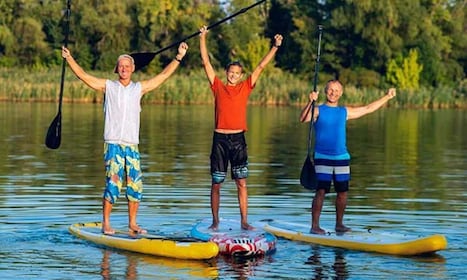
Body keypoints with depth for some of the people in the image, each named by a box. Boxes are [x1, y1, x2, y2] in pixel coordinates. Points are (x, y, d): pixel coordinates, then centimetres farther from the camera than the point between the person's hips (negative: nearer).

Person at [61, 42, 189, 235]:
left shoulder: (139, 88, 12)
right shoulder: (108, 87, 7)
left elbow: (163, 75, 15)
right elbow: (83, 75, 2)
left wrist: (179, 57, 12)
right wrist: (69, 58, -7)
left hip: (132, 145, 3)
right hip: (113, 144, -3)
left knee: (135, 186, 1)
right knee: (113, 185, -9)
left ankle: (132, 224, 12)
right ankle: (106, 224, -1)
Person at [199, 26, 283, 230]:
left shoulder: (245, 87, 8)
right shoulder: (218, 87, 5)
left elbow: (261, 66, 8)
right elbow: (206, 62, 2)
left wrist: (275, 47, 4)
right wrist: (203, 38, -2)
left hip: (238, 139, 1)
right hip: (220, 139, -1)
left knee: (242, 182, 0)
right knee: (216, 183, 4)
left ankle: (244, 221, 3)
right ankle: (215, 221, 12)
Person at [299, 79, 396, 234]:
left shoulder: (345, 112, 13)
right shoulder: (318, 110, -1)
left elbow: (368, 108, 21)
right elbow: (303, 118, -20)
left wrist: (387, 97, 22)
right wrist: (310, 102, -35)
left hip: (341, 158, 5)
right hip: (322, 158, -5)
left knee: (342, 192, 6)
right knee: (321, 191, -10)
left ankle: (339, 224, 18)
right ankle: (315, 226, -7)